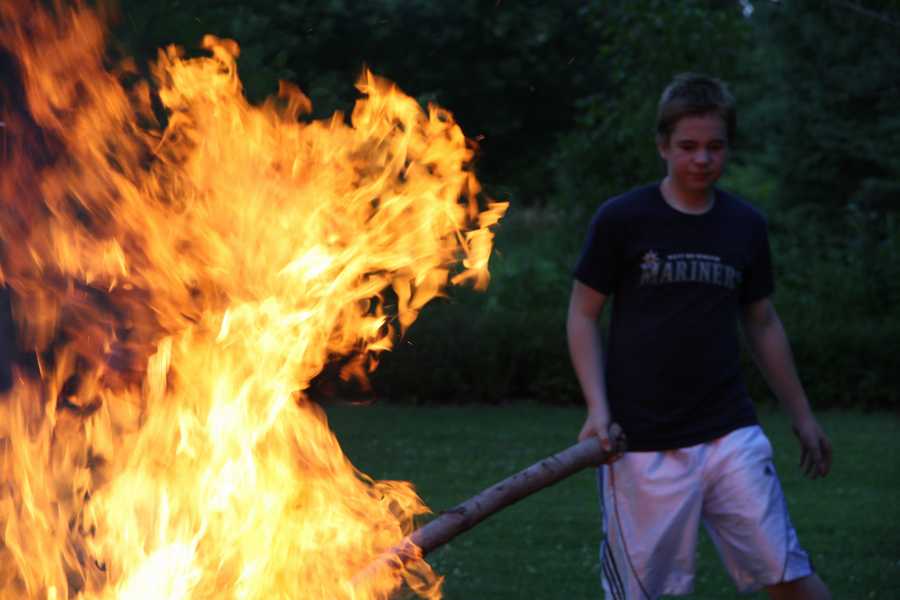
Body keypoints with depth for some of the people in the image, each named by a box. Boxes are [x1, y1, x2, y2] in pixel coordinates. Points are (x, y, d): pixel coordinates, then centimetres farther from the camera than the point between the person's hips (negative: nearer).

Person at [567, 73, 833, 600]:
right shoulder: (622, 219, -3)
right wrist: (598, 407, -9)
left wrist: (802, 415, 20)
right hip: (643, 442, -2)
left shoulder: (746, 225, 8)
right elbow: (583, 315, 2)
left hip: (731, 433, 3)